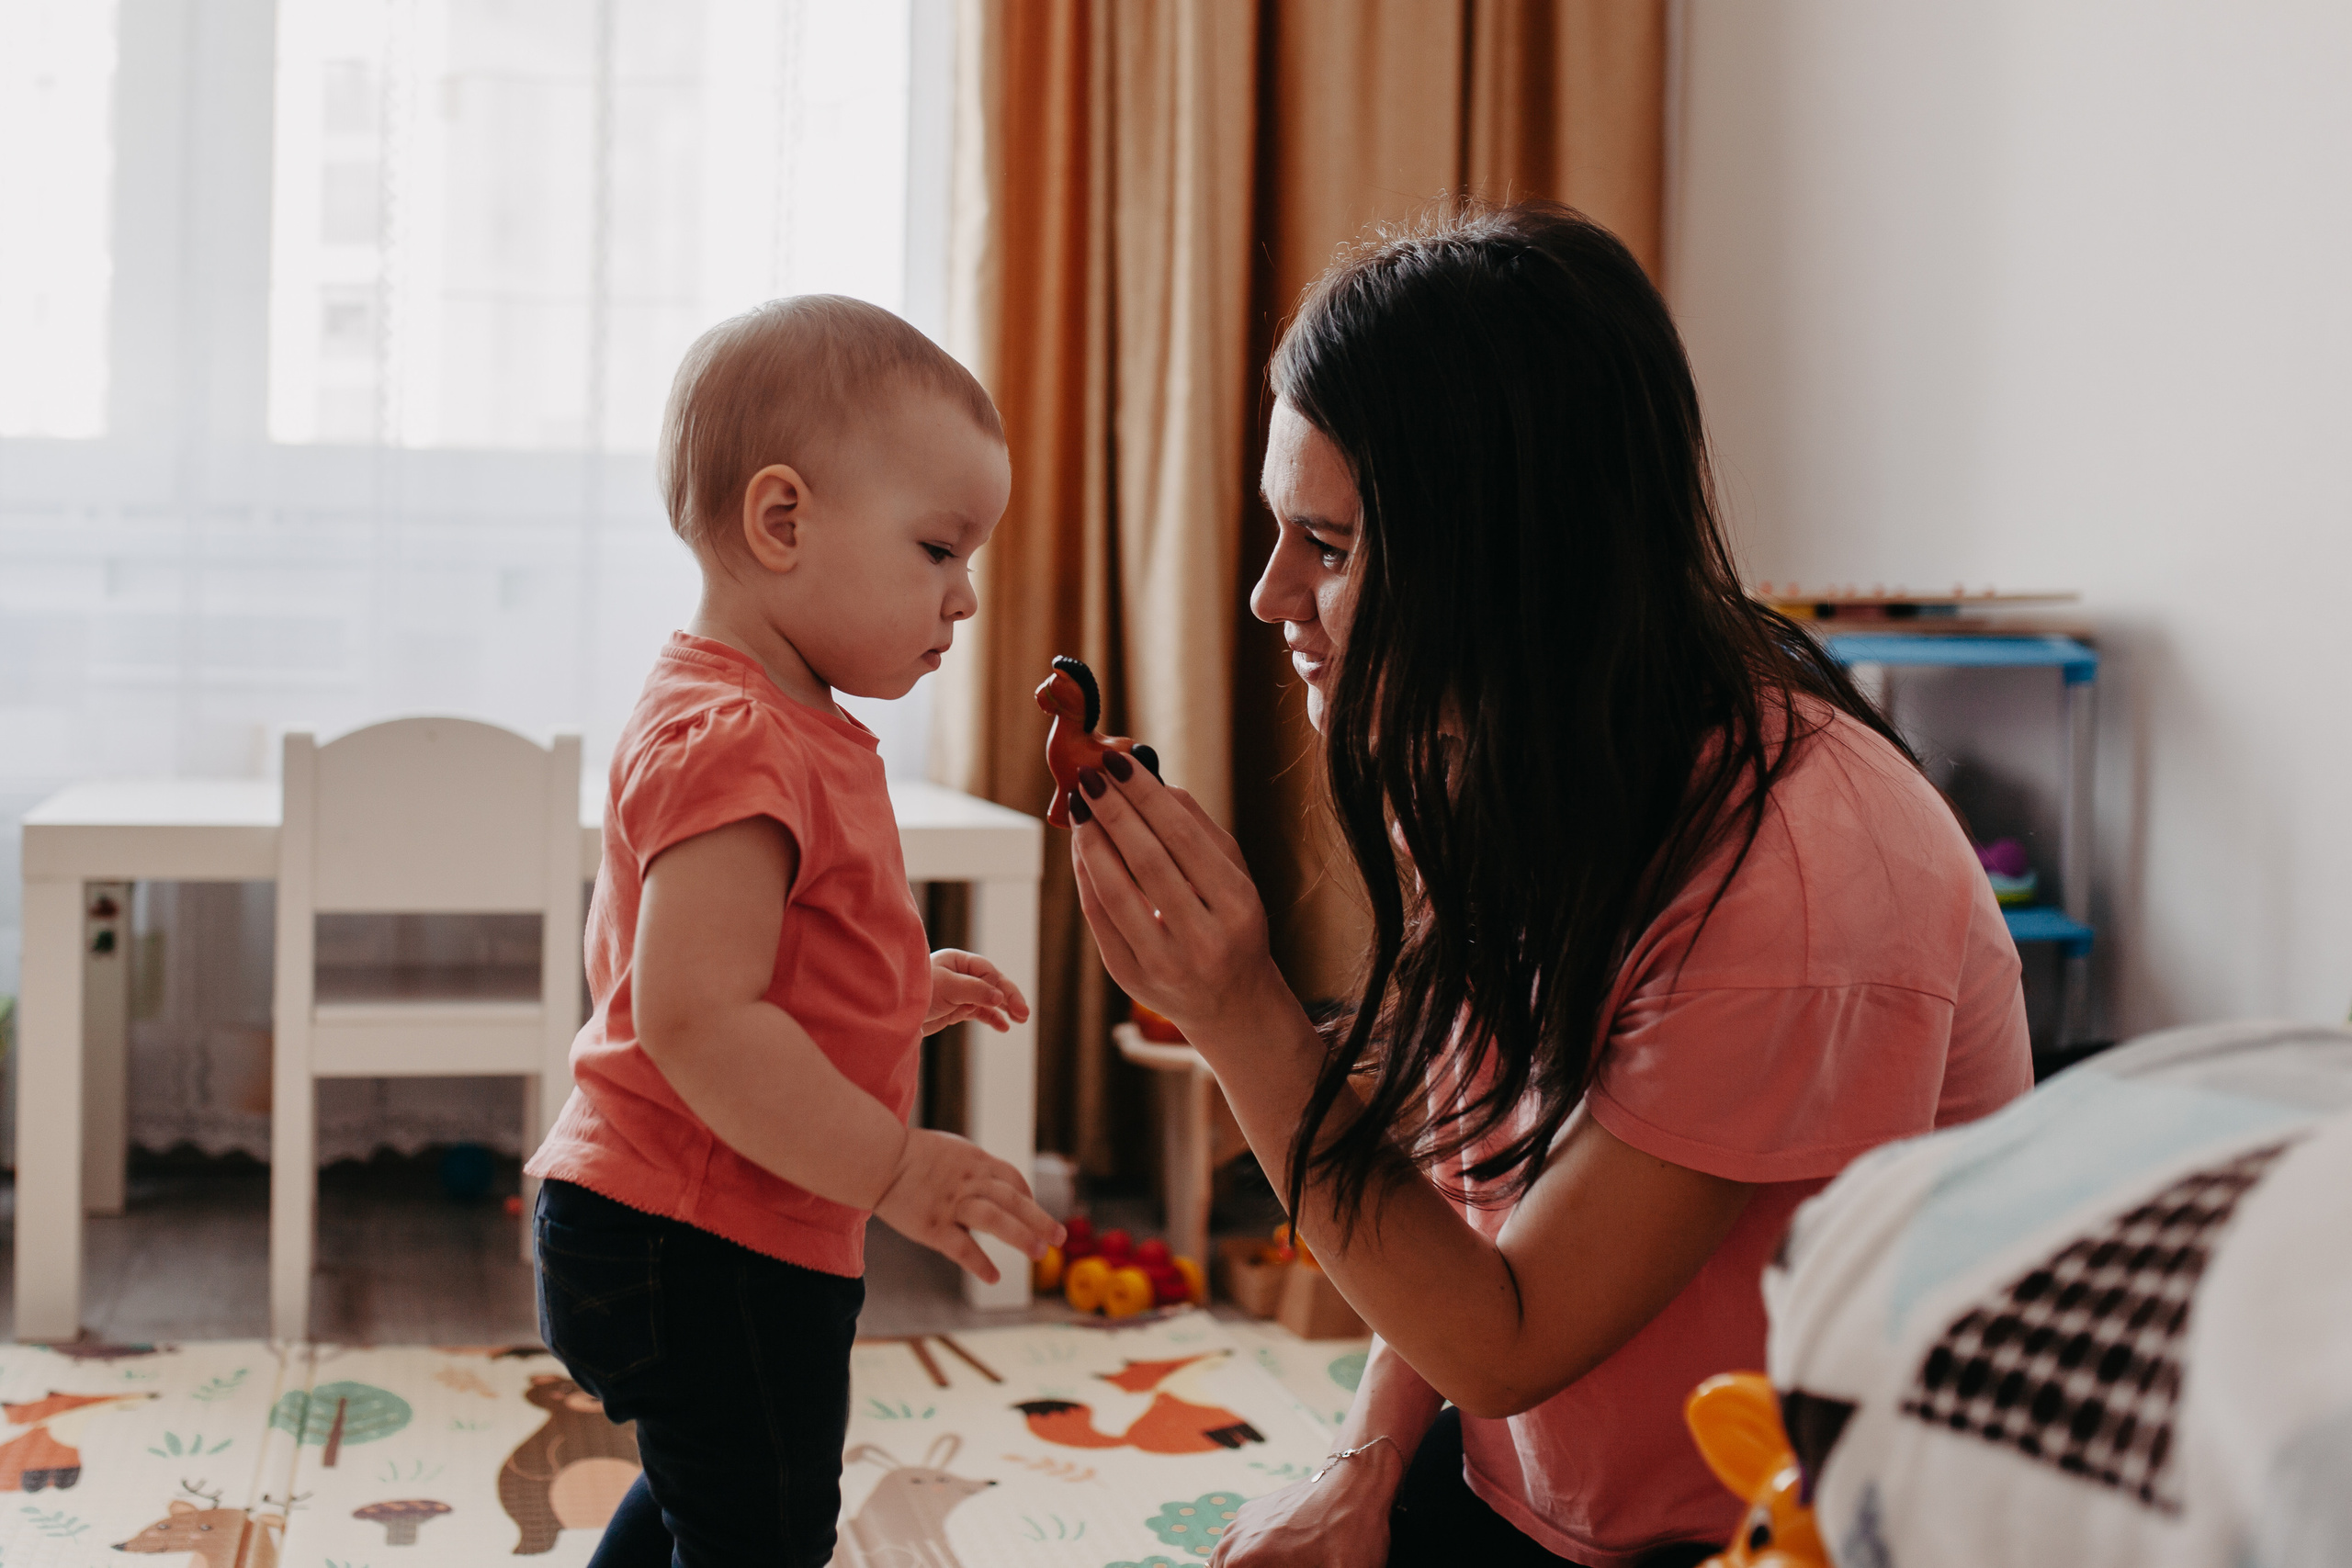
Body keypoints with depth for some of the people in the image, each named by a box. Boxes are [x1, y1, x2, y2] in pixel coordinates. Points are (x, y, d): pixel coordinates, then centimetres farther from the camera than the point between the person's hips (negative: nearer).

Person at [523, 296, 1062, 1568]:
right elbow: (698, 1023, -31)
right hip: (713, 1251, -11)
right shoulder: (740, 744, -24)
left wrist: (899, 991, 13)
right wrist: (892, 1166, -27)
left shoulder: (729, 723, 12)